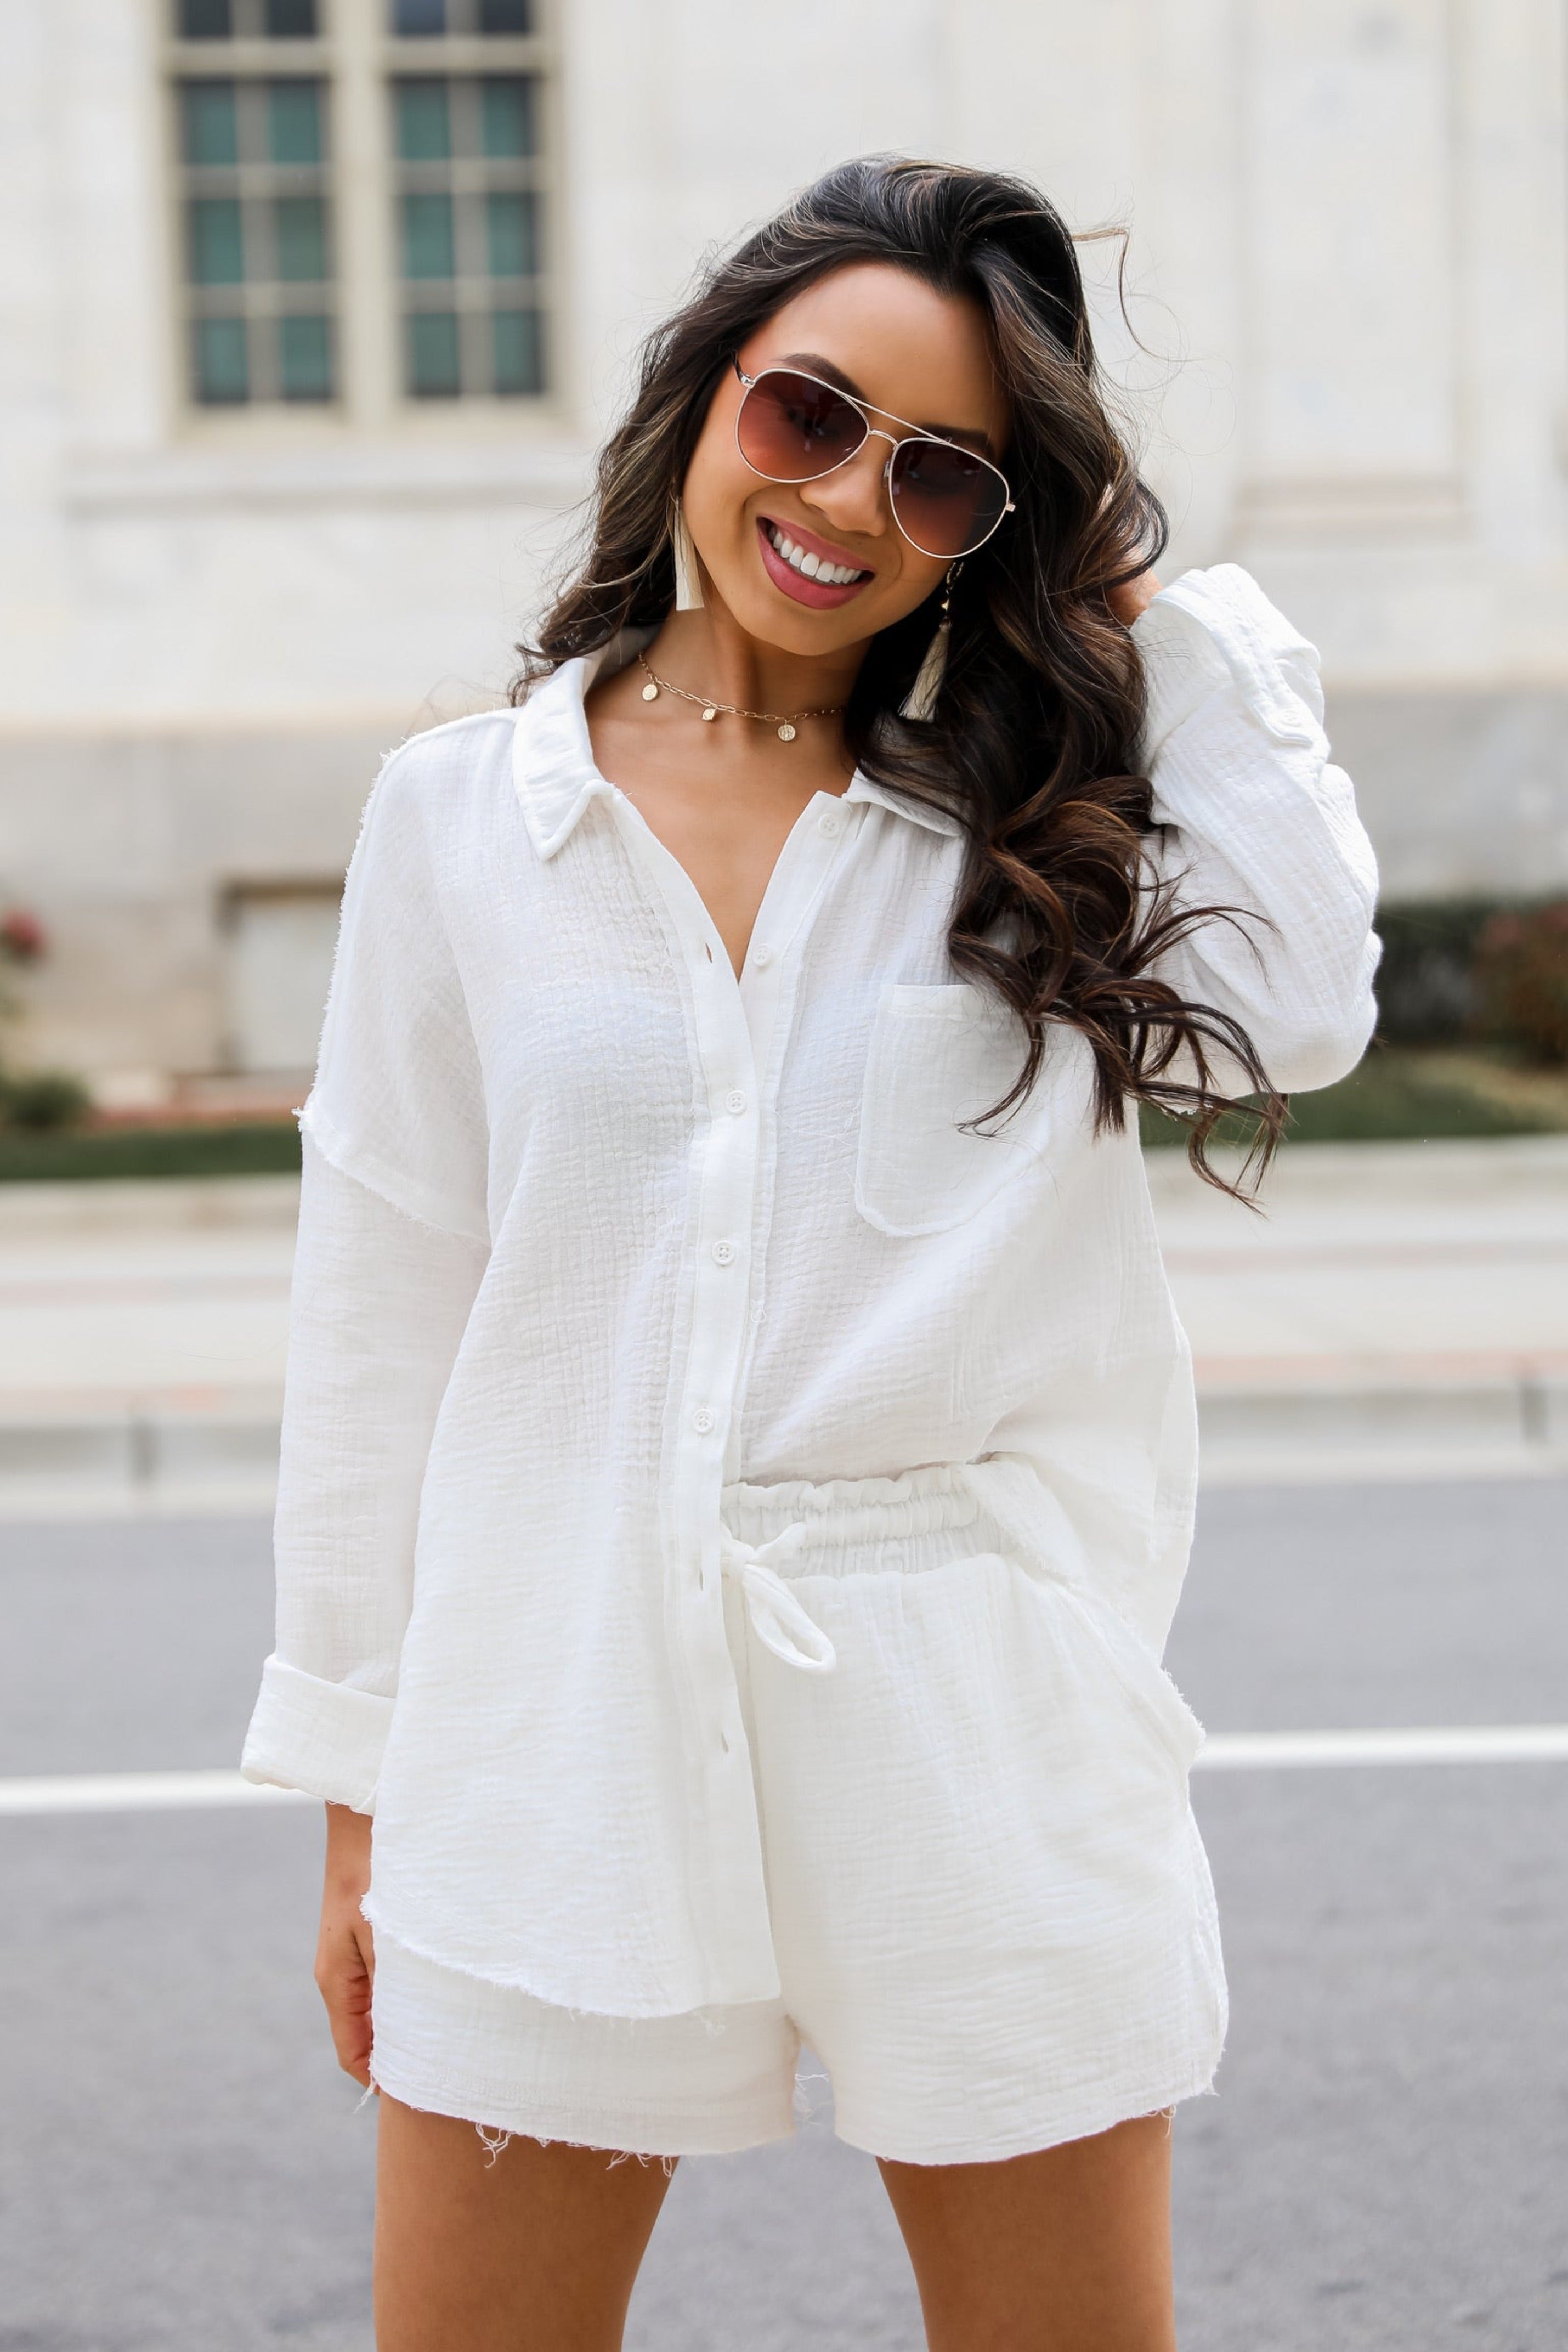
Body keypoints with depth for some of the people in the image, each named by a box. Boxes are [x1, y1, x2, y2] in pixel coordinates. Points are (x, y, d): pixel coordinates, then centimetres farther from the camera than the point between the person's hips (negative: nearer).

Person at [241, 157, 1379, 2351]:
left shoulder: (1032, 824, 5)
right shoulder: (463, 816, 5)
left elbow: (1294, 1008, -16)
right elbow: (384, 1318, 7)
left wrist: (1174, 611, -4)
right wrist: (362, 1795, 7)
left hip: (980, 1733, 0)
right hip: (563, 1730, 0)